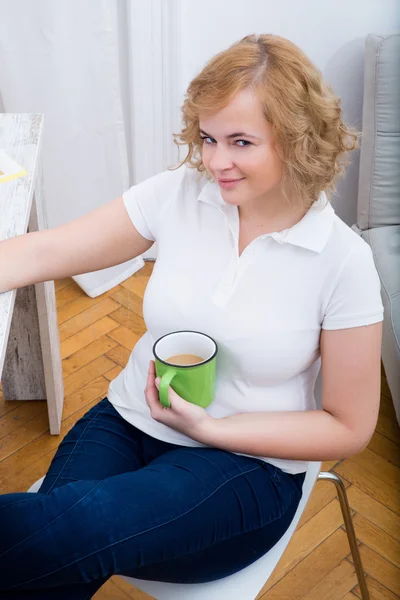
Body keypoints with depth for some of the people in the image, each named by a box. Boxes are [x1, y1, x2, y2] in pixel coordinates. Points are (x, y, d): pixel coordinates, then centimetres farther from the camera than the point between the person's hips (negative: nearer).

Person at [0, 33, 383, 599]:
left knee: (70, 527, -32)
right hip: (130, 420, 3)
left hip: (248, 461, -3)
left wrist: (211, 427, -14)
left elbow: (349, 428, -5)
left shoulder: (343, 260, -12)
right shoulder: (178, 194, -4)